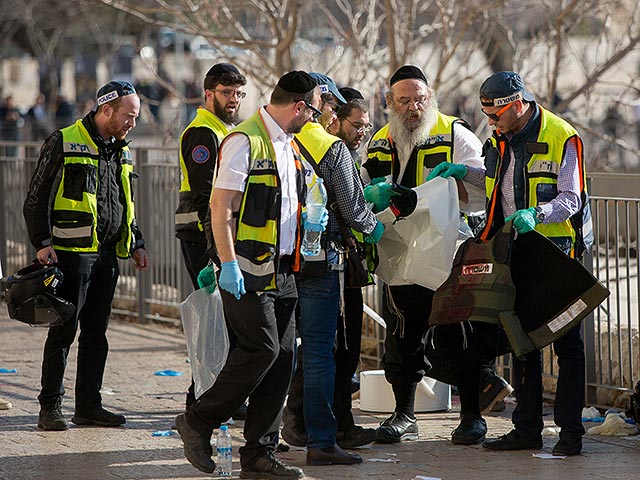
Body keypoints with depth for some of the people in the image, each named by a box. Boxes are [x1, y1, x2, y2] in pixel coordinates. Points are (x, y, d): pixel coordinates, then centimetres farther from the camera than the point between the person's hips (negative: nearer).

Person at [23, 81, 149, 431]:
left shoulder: (122, 152, 16)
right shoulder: (64, 143, -6)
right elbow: (36, 199, -6)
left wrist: (136, 244, 16)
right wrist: (42, 242, -14)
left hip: (107, 255, 7)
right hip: (73, 253, -7)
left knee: (96, 333, 9)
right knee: (64, 331, -6)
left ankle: (88, 405, 15)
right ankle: (50, 408, -1)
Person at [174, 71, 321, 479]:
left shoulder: (288, 145, 18)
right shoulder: (245, 141, -11)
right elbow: (221, 206, -16)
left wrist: (311, 222, 11)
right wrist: (228, 263, -21)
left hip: (281, 271, 9)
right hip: (248, 270, -9)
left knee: (282, 357, 3)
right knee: (262, 349, -15)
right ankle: (199, 421, -1)